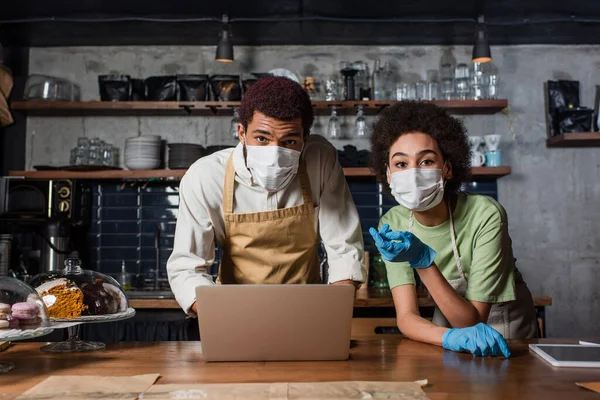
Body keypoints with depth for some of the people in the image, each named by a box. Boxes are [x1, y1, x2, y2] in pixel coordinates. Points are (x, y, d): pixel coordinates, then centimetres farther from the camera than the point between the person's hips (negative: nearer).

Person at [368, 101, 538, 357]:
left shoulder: (485, 215, -24)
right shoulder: (392, 225, -13)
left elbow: (472, 320, -23)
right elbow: (406, 317, -17)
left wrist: (423, 260, -36)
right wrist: (451, 337, -37)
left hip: (506, 334, -2)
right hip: (447, 323, 2)